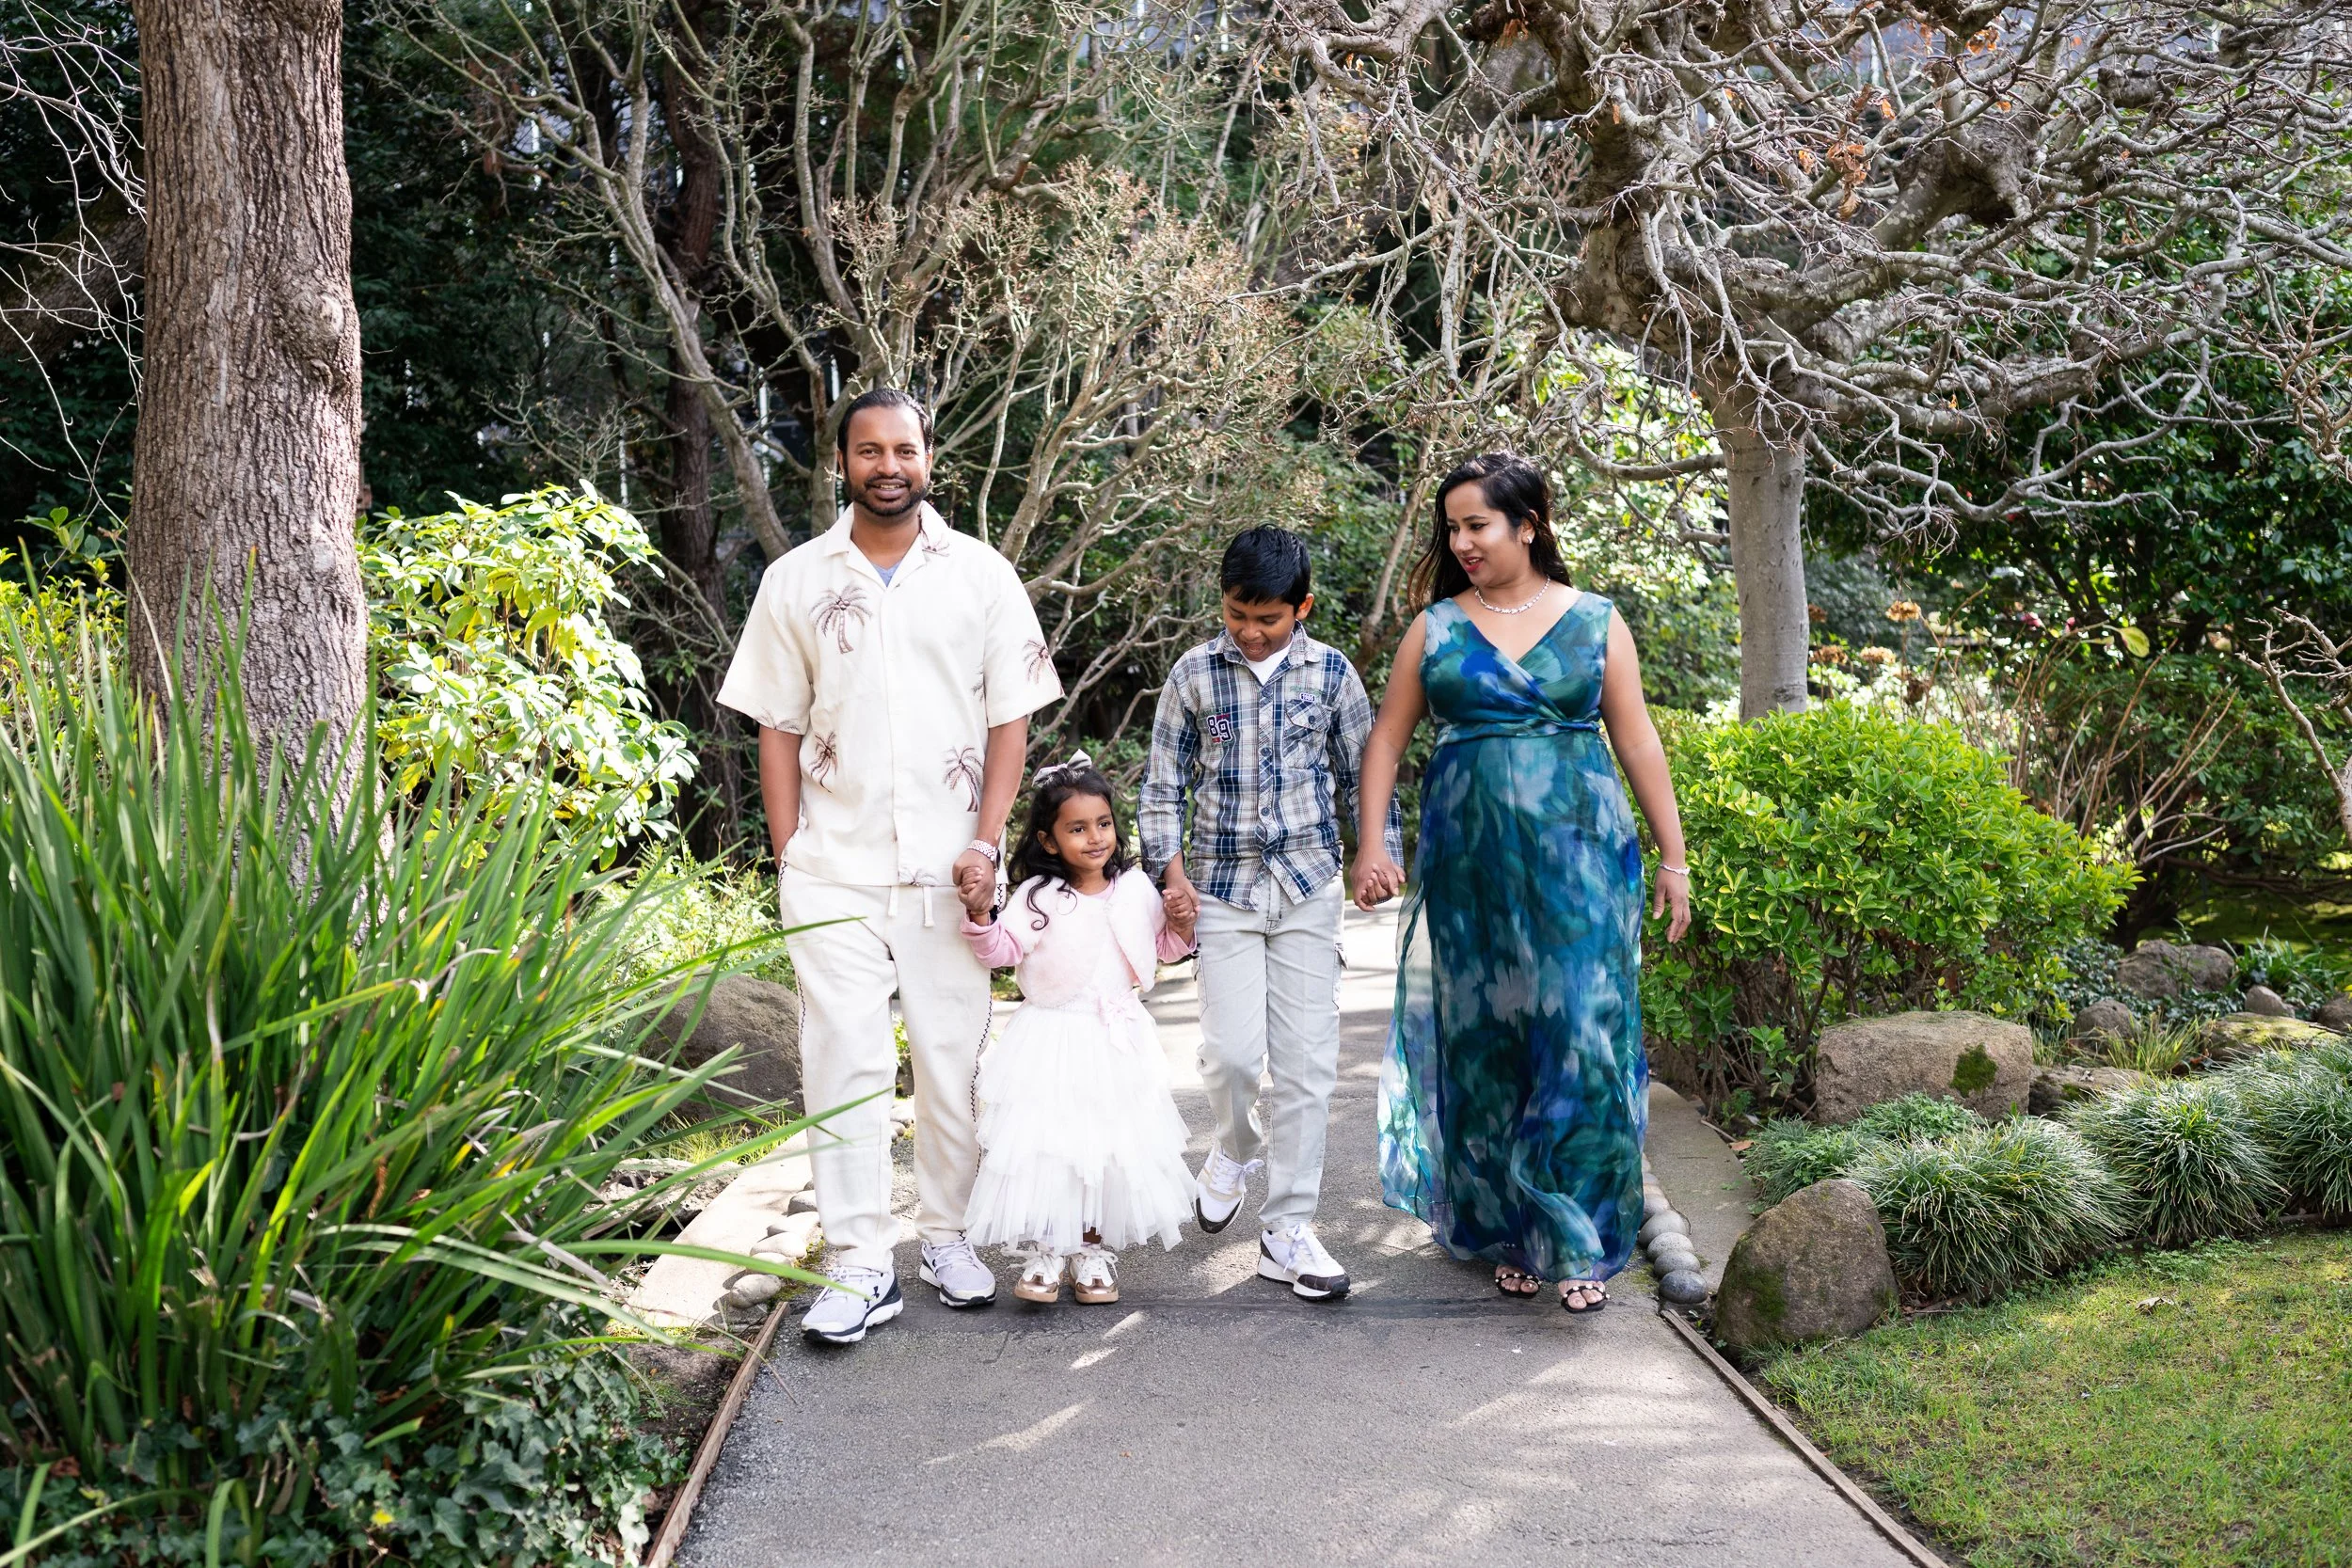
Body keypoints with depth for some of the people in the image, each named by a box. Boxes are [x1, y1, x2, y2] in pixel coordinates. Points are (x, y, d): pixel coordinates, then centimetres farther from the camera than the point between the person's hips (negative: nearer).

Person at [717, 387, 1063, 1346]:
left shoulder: (981, 575, 5)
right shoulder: (796, 582, 7)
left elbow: (1010, 718, 5)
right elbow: (777, 727, 8)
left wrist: (986, 839, -5)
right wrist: (787, 857, 0)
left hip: (949, 869, 0)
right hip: (834, 870, 0)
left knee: (954, 1058, 6)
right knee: (846, 1063, -4)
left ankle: (948, 1234, 23)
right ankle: (859, 1266, 2)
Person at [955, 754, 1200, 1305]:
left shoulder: (1136, 890, 3)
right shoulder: (1037, 896, -9)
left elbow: (1163, 947, 16)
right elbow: (1002, 949, -13)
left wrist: (1181, 927, -4)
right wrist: (980, 915, -30)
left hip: (1116, 1040, 4)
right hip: (1052, 1038, -3)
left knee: (1110, 1142, 7)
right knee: (1044, 1142, -6)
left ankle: (1093, 1249, 20)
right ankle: (1043, 1250, 5)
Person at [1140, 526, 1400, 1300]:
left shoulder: (1331, 672, 3)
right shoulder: (1194, 674, 2)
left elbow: (1361, 772, 11)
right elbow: (1164, 783, 7)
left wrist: (1381, 853, 2)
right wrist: (1169, 867, -4)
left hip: (1308, 887, 1)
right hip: (1223, 888, 0)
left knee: (1308, 1059, -2)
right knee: (1233, 1049, -11)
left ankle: (1287, 1229, 6)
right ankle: (1237, 1148, 23)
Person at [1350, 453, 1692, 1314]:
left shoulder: (1595, 622, 4)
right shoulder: (1436, 628, 7)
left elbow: (1637, 742, 5)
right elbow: (1386, 738, 8)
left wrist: (1673, 857, 4)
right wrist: (1371, 845, -3)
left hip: (1579, 856, -1)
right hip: (1469, 863, 2)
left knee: (1581, 1041, -8)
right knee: (1487, 1044, 6)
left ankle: (1579, 1242, 0)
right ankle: (1508, 1232, 19)